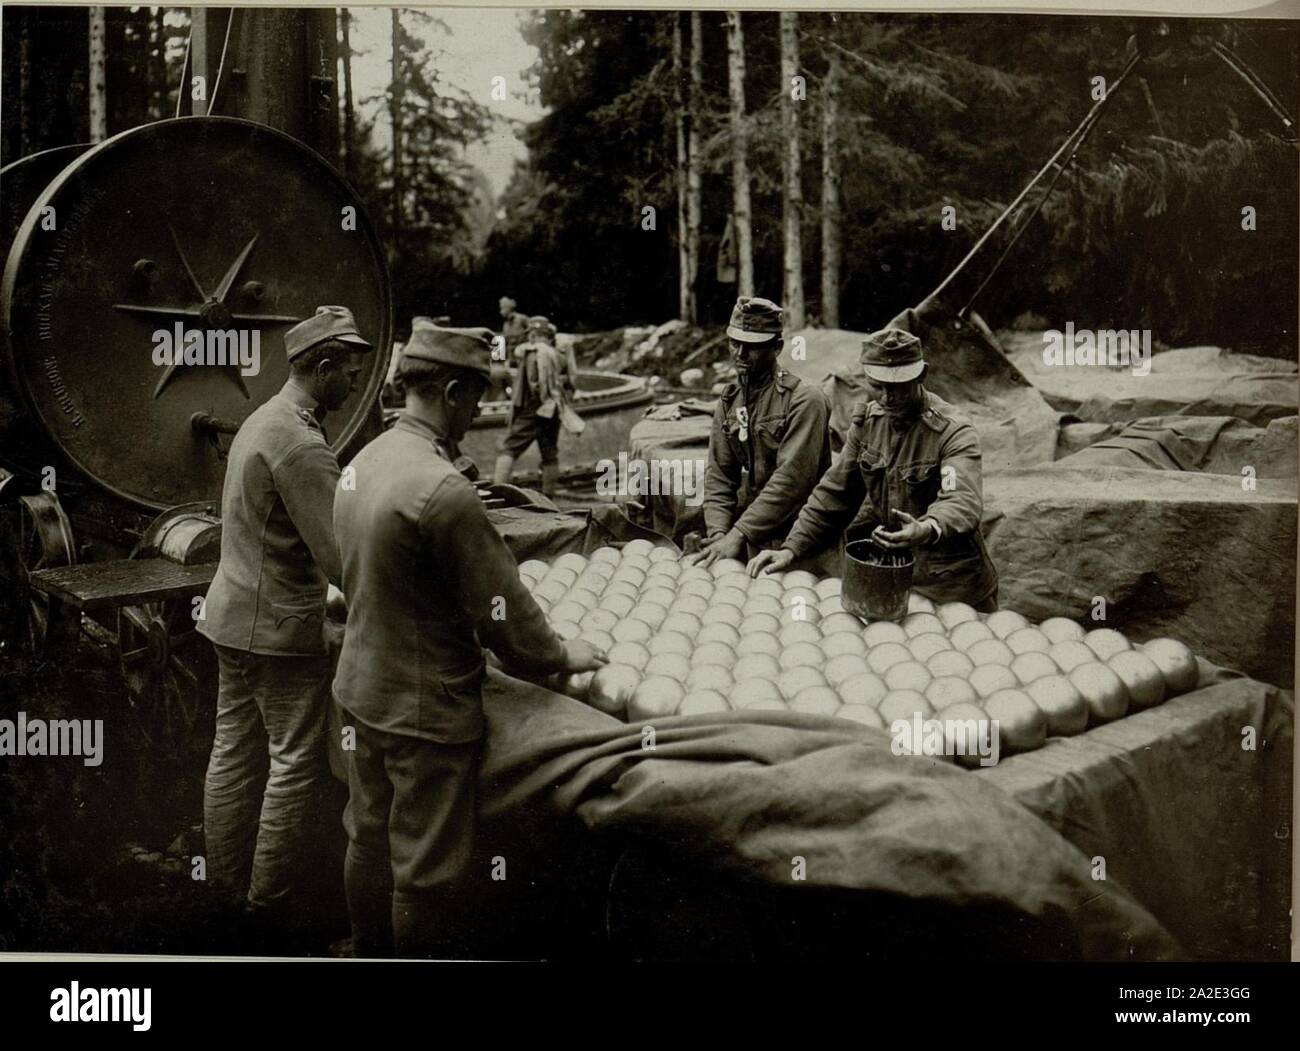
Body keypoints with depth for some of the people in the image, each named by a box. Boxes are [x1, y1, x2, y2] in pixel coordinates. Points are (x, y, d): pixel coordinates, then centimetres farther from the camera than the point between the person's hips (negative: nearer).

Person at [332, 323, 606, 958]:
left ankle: (370, 957, 40)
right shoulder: (442, 489, -26)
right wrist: (558, 657, -1)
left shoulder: (365, 461, 1)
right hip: (427, 709, -9)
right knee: (427, 865, 8)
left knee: (370, 839, 23)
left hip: (362, 687, 9)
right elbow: (501, 609, -20)